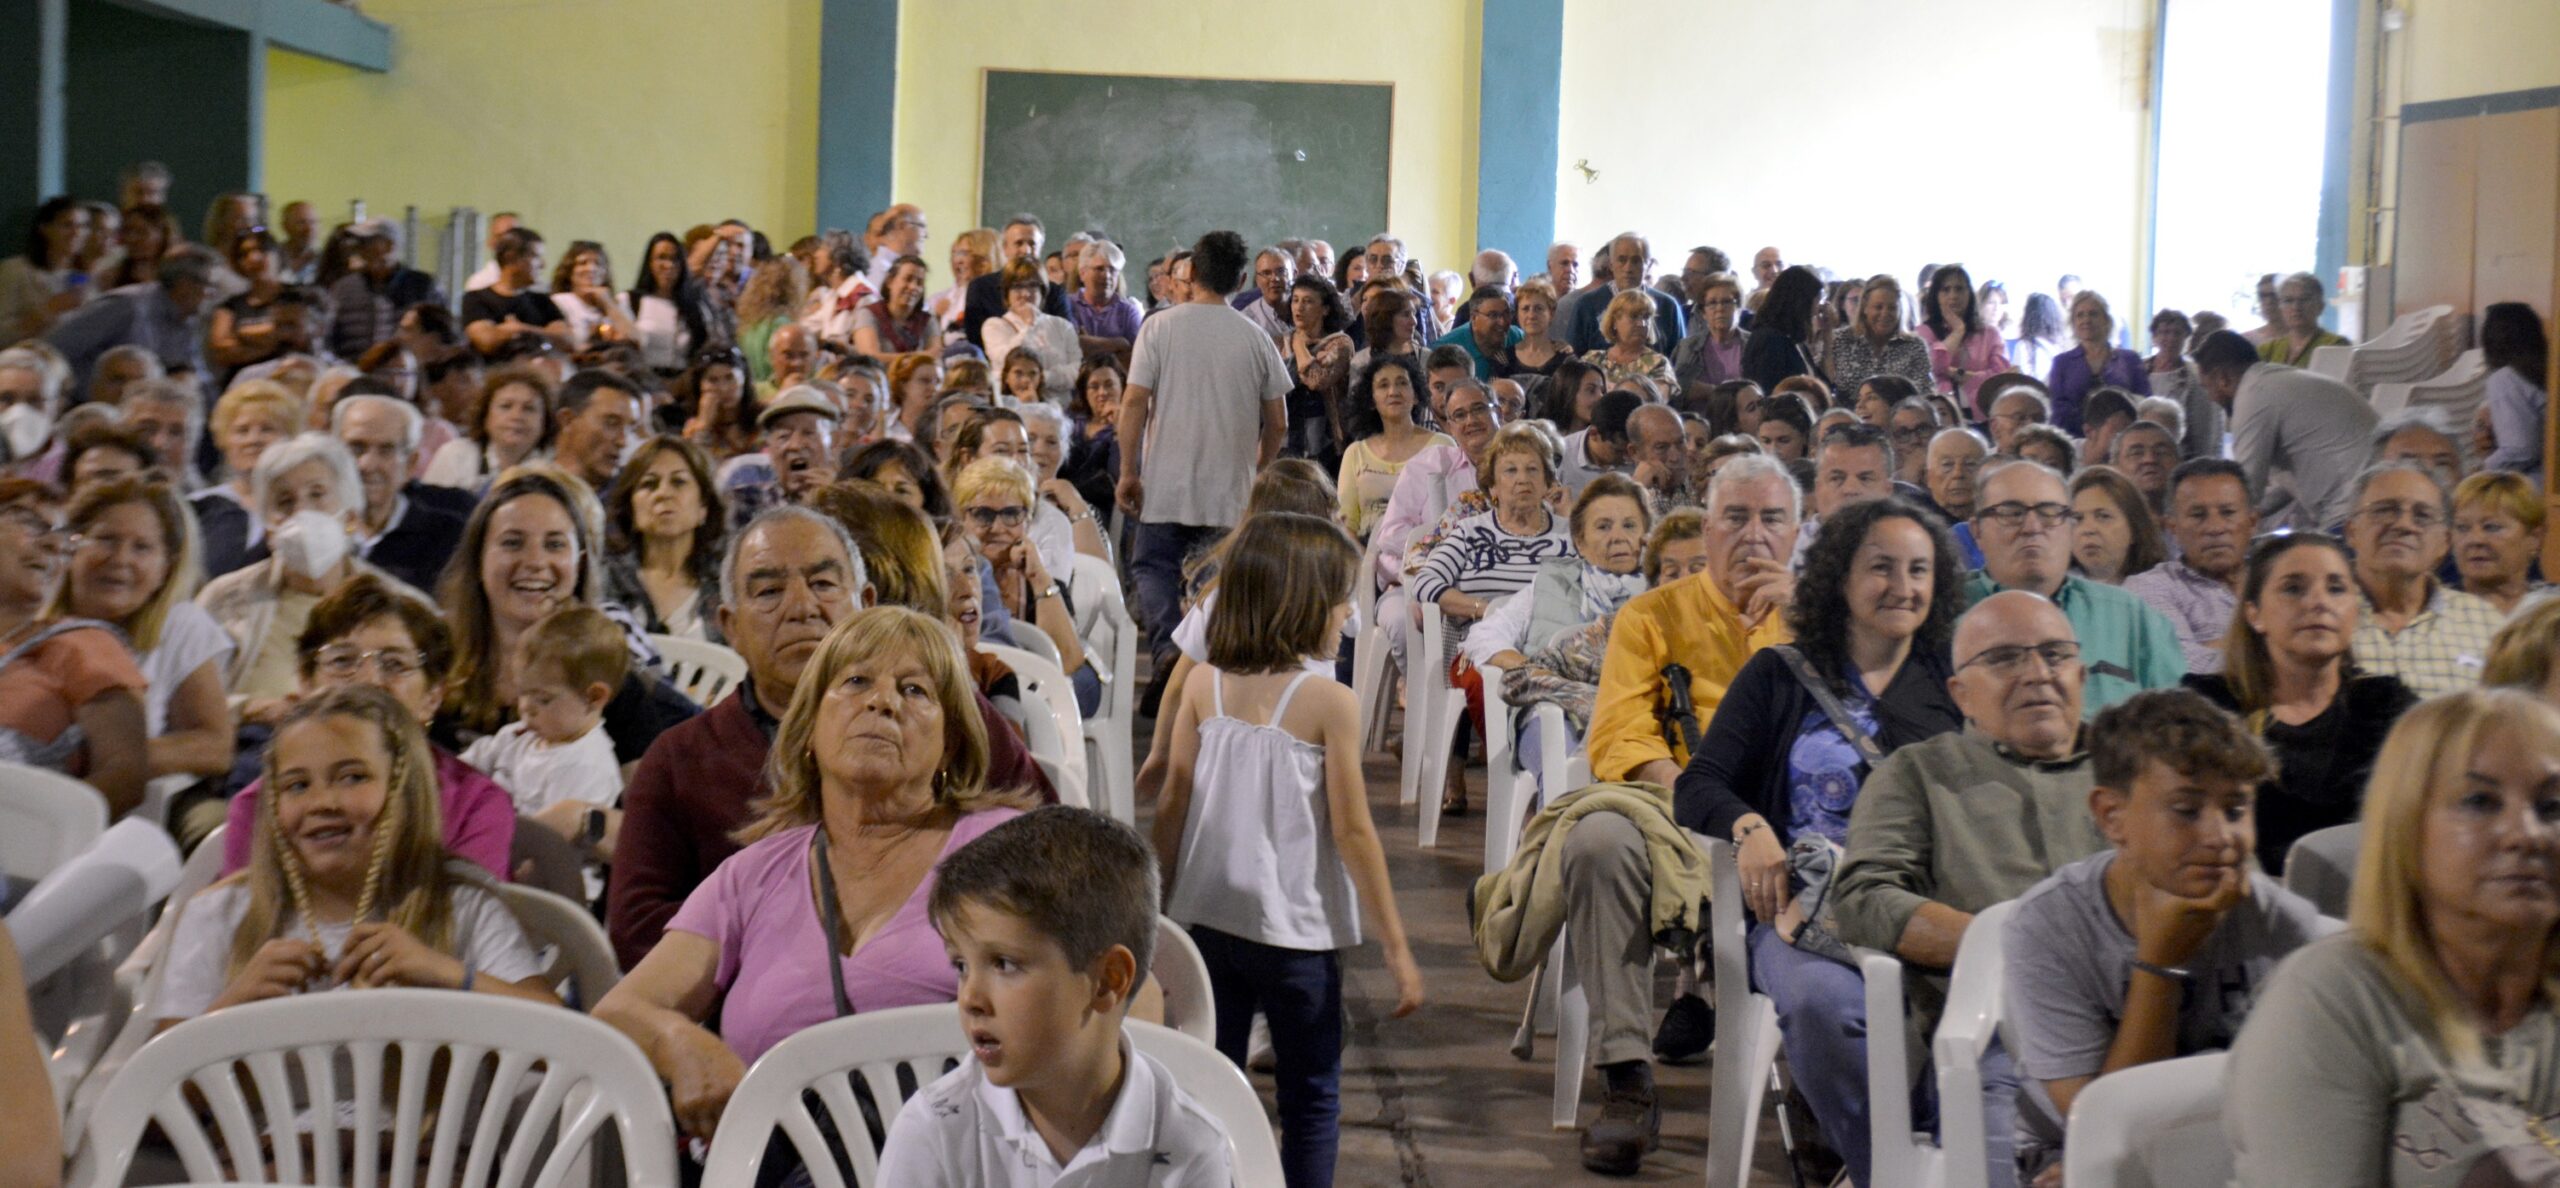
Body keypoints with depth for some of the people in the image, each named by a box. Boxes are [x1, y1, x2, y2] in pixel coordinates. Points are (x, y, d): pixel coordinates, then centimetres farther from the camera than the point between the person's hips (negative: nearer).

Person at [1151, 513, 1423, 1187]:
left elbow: (1171, 807, 3)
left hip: (1204, 920, 4)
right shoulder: (1329, 703, -12)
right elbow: (1353, 834, -12)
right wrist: (1397, 948, -5)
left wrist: (1163, 906, 15)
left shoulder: (1204, 688, 0)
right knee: (1311, 1099, 9)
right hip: (1293, 929, -4)